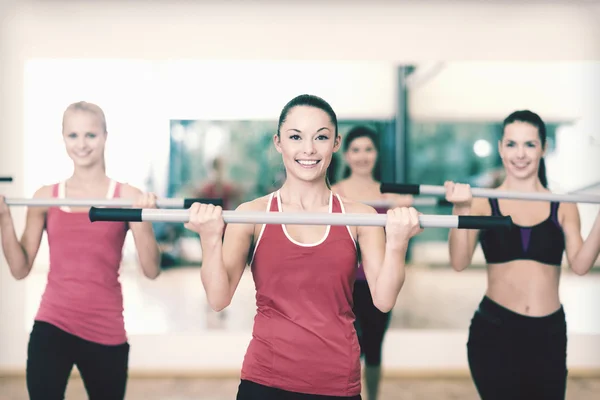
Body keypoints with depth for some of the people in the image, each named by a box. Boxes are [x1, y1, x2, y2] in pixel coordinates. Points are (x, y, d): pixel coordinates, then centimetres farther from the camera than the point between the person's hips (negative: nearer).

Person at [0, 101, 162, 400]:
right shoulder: (45, 197, 4)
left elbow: (151, 271, -7)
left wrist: (142, 219, -21)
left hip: (106, 331, 0)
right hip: (51, 326, 1)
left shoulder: (127, 196, -2)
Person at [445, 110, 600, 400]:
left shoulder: (563, 206, 5)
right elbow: (459, 263, -12)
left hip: (548, 333, 2)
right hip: (493, 331, -2)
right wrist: (461, 210, -24)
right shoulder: (484, 203, -1)